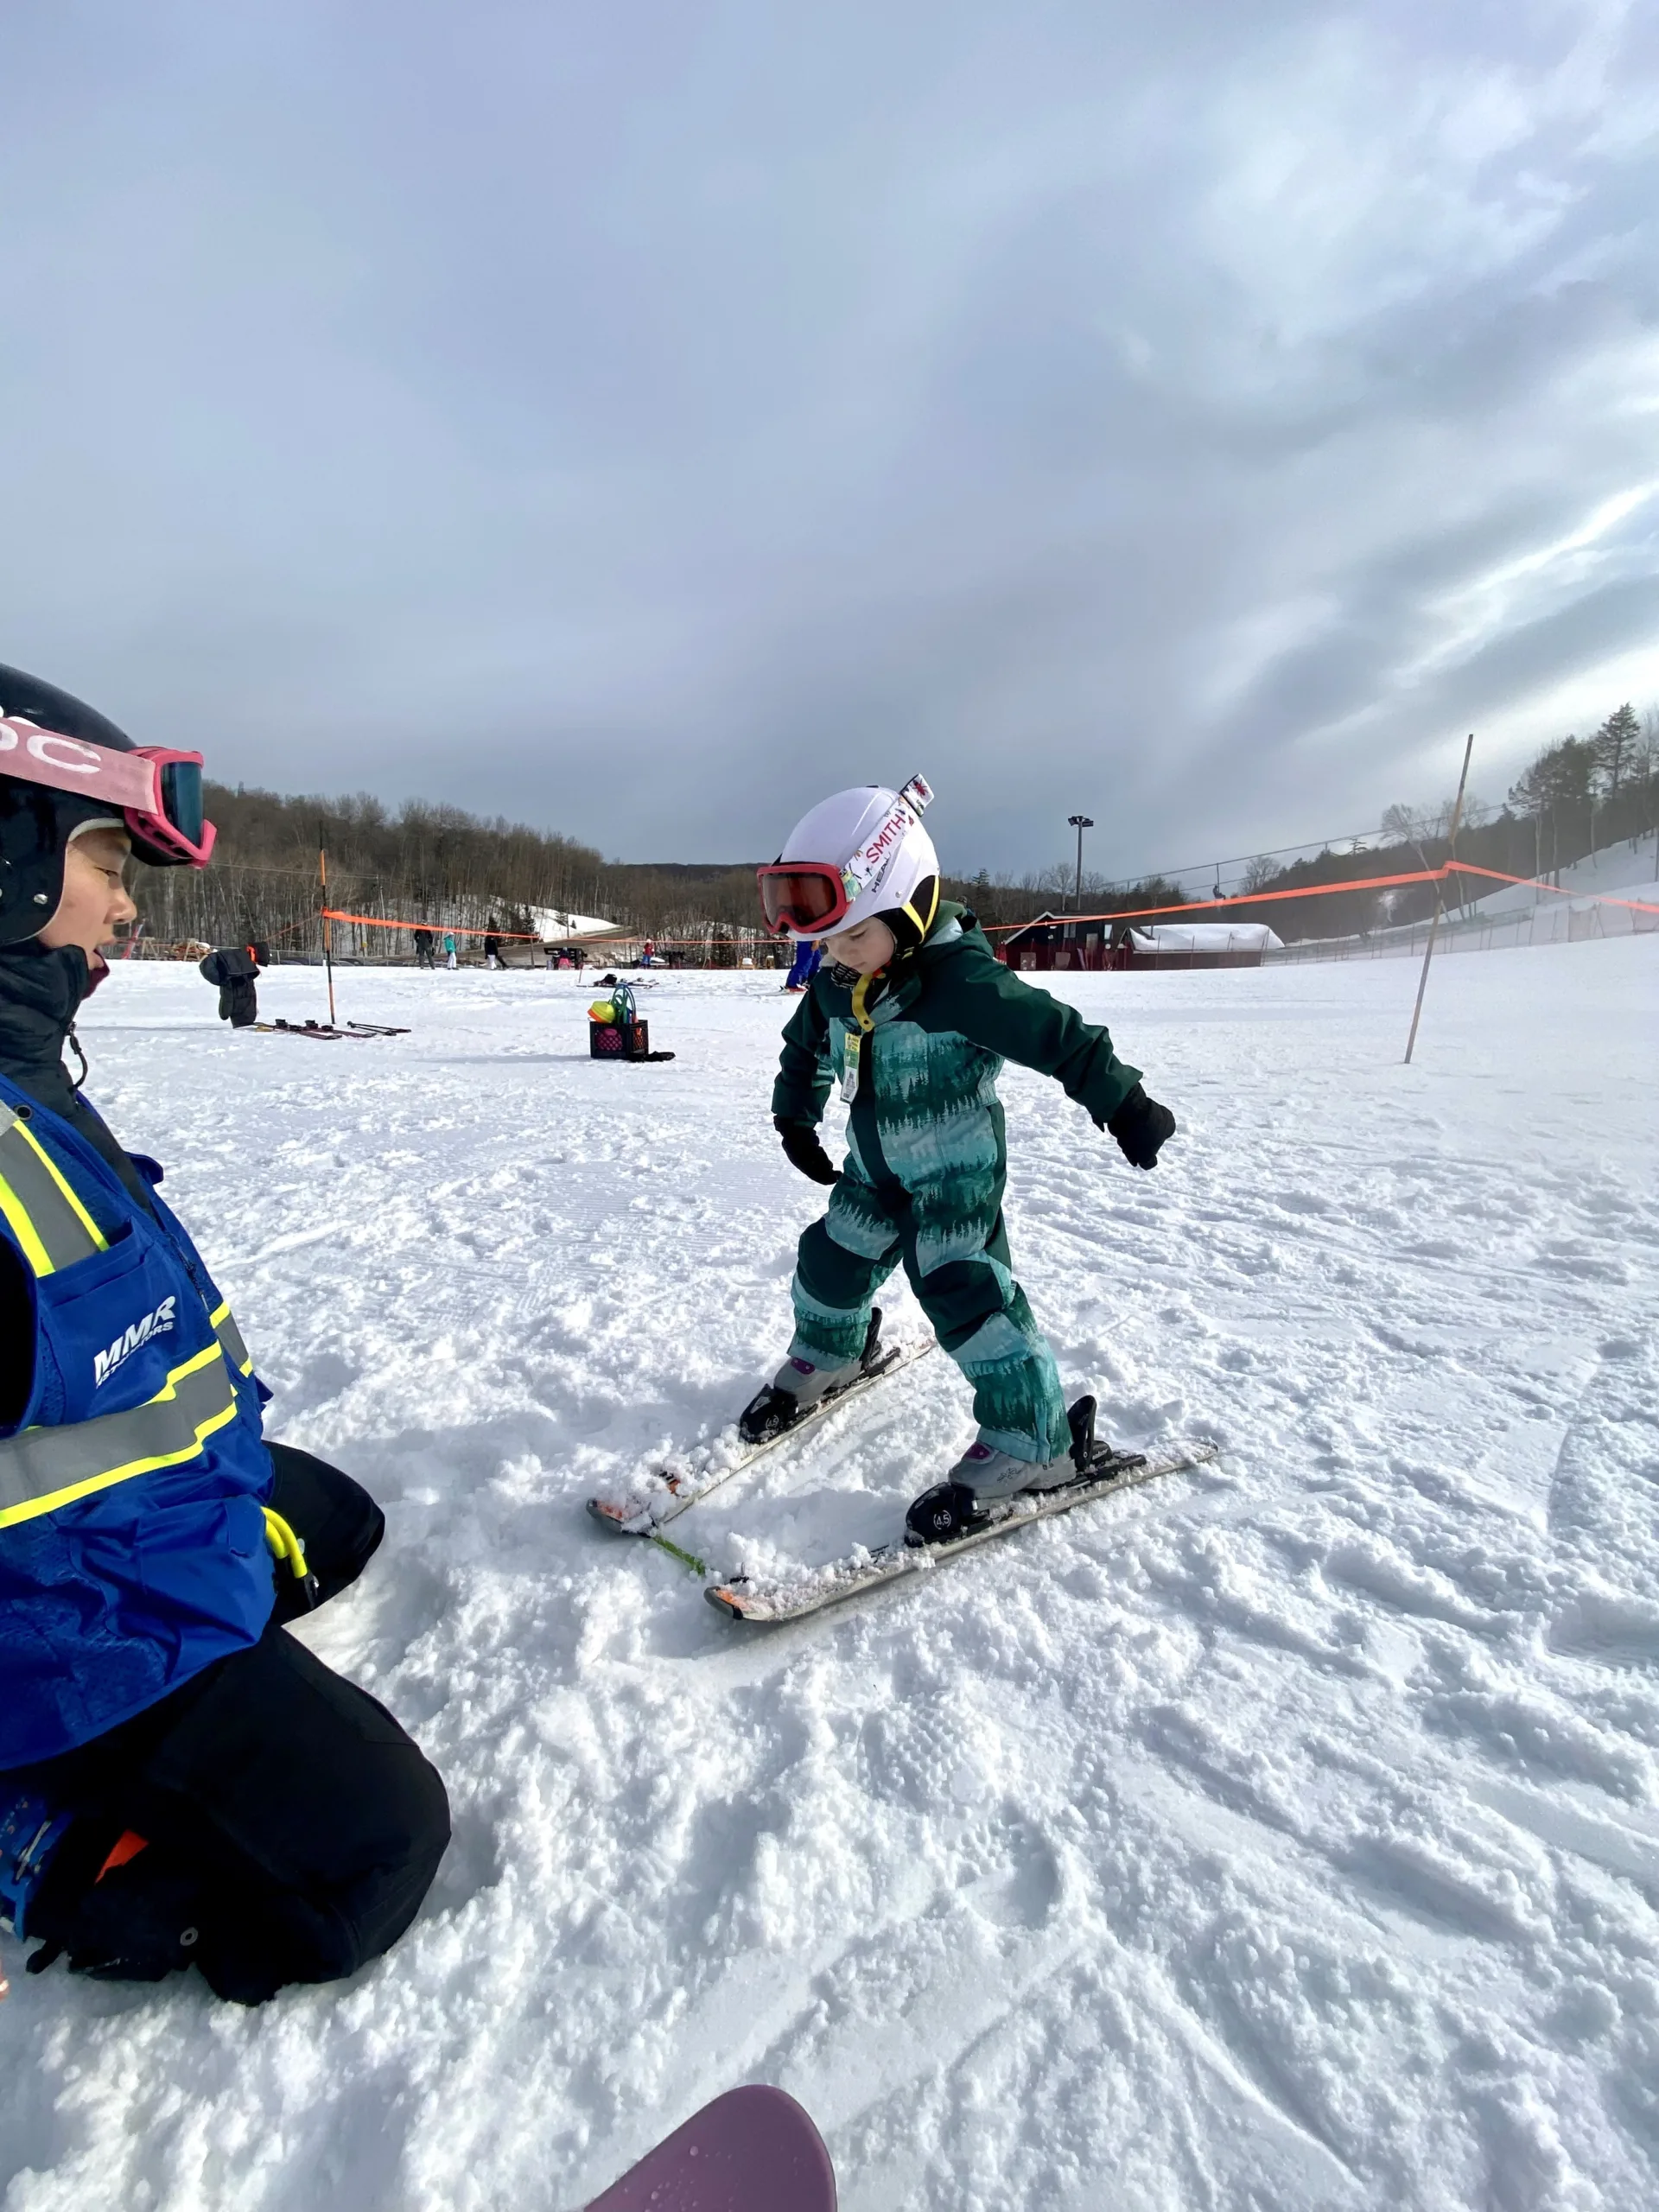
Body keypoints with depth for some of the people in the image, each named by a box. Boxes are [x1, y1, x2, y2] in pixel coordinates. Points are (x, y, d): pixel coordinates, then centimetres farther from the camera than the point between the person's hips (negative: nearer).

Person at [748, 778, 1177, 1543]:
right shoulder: (834, 986, -4)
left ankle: (1033, 1443, 1)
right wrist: (795, 1118, 13)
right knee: (831, 1261, 15)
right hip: (874, 1169, 7)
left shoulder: (961, 977, -26)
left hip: (958, 1171, -7)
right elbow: (805, 1048, 15)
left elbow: (1054, 1033, -21)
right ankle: (826, 1357, 46)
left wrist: (1124, 1104, -15)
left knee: (963, 1289, -14)